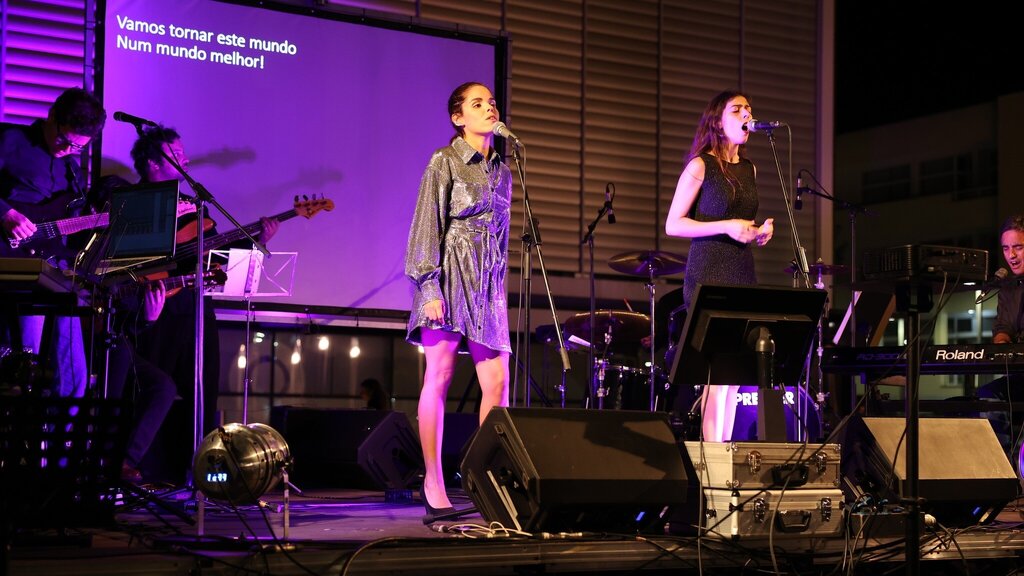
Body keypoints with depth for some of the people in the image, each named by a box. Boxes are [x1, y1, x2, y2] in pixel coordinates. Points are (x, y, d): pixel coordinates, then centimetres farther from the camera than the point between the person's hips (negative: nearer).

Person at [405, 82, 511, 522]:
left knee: (497, 383, -1)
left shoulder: (500, 169, 18)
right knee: (439, 376, -5)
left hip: (487, 281, 6)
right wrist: (429, 287, -16)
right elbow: (427, 225, -7)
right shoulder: (444, 162, -1)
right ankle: (434, 486, -3)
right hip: (451, 273, -6)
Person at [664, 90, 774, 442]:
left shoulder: (749, 169, 16)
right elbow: (673, 225, -8)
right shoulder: (701, 166, -5)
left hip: (742, 273, 7)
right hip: (708, 274, -7)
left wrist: (759, 232, 4)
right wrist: (726, 226, -17)